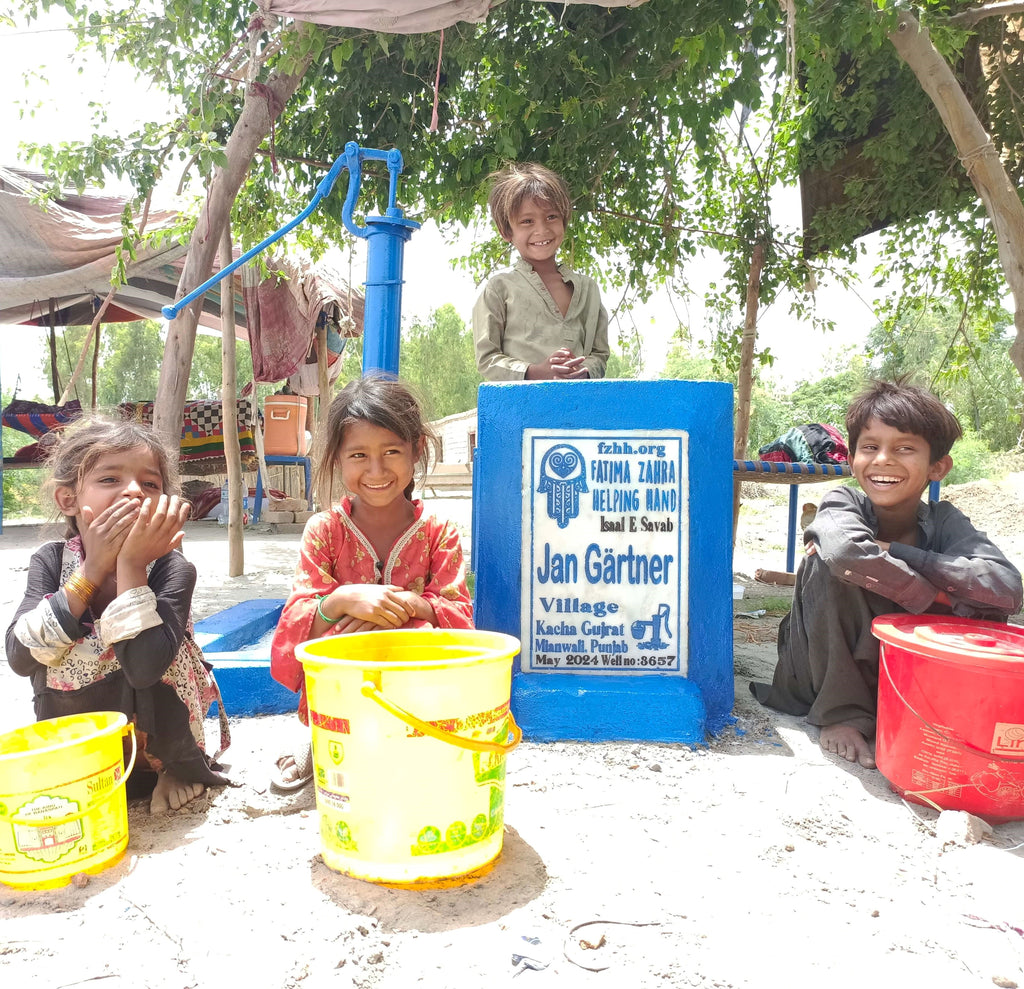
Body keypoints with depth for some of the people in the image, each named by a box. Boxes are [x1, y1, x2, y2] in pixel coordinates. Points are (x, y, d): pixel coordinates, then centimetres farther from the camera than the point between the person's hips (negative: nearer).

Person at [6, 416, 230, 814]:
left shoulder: (172, 569, -20)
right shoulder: (51, 561, -9)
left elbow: (143, 667, -35)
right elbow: (20, 658, -22)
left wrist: (131, 566, -34)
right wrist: (91, 572, -28)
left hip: (157, 738, -3)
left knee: (143, 670, -30)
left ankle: (182, 768, 1)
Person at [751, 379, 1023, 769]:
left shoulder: (942, 521, -8)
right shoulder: (843, 503, -16)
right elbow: (846, 551, -41)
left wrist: (893, 552, -30)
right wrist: (940, 597, -30)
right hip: (823, 682, -2)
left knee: (986, 608, -19)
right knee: (833, 562, -28)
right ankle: (844, 714, -17)